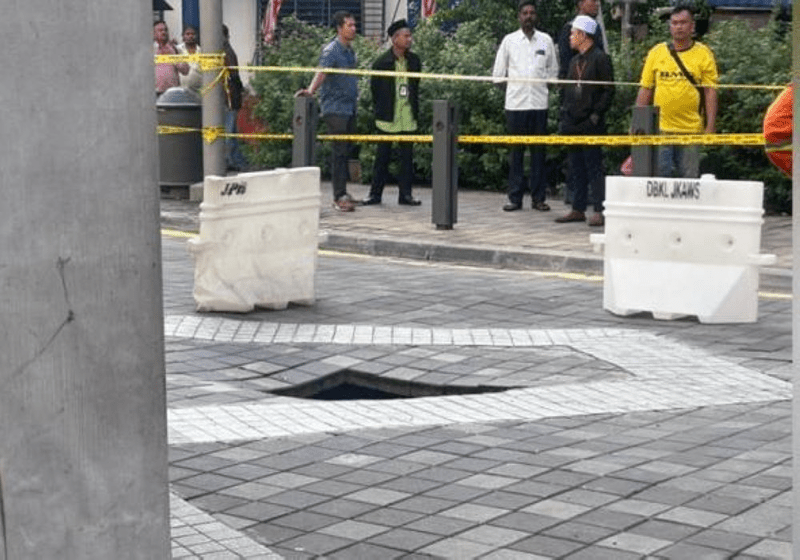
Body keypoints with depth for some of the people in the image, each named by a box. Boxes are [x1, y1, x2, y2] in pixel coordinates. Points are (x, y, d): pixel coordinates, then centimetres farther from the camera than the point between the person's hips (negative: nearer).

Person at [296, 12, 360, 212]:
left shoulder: (350, 50, 15)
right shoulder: (331, 50, -11)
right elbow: (321, 72, -27)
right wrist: (311, 90, -43)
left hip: (349, 107, 8)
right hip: (334, 107, -8)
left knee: (346, 151, 9)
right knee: (340, 151, -10)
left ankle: (341, 194, 16)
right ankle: (339, 197, -10)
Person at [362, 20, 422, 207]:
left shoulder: (414, 61, 7)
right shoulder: (382, 62, -6)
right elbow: (374, 88, 2)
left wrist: (415, 109, 11)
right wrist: (380, 111, 3)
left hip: (407, 118, 4)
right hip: (388, 118, -4)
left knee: (407, 156, 4)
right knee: (382, 156, 2)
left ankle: (405, 194, 11)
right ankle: (375, 193, 11)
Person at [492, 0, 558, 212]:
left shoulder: (546, 40, 10)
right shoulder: (509, 40, 6)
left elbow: (553, 71, 15)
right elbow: (498, 73, 9)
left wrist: (542, 84, 3)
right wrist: (510, 87, 2)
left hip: (539, 103, 1)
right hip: (515, 102, -1)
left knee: (538, 151, 2)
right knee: (515, 151, 1)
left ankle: (538, 197, 7)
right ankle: (515, 197, 5)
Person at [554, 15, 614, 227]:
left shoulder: (600, 59, -6)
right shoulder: (575, 61, 18)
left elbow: (608, 91, -9)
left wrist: (596, 116, -15)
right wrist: (565, 116, 12)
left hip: (591, 125, -8)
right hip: (573, 124, 8)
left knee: (594, 168, -7)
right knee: (576, 168, 10)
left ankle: (599, 211, -5)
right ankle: (578, 209, 15)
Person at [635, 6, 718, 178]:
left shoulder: (703, 54, 3)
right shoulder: (656, 53, 8)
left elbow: (710, 92, 0)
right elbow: (645, 90, 11)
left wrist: (710, 127, -8)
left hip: (691, 130, -1)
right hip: (660, 129, 1)